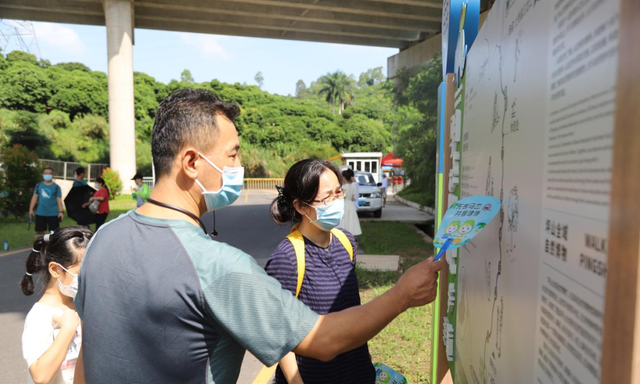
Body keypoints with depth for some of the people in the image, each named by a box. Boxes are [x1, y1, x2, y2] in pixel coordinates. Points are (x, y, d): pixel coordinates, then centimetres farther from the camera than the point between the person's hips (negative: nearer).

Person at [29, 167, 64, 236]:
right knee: (39, 231, 10)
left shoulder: (56, 187, -2)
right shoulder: (39, 185, 5)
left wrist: (61, 211, -11)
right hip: (40, 213, 3)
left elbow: (59, 200, -4)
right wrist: (31, 209, 5)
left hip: (53, 214, -3)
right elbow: (35, 197, 9)